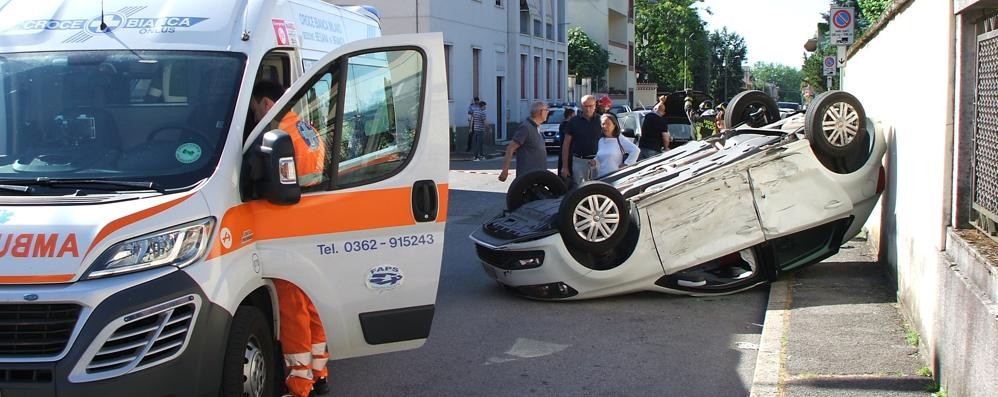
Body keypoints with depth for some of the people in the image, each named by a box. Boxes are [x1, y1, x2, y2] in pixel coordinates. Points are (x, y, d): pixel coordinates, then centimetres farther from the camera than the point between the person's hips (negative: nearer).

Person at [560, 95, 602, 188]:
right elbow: (566, 144, 4)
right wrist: (564, 166, -1)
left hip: (597, 162, 1)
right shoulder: (574, 121, 4)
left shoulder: (600, 121, 6)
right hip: (579, 161, -1)